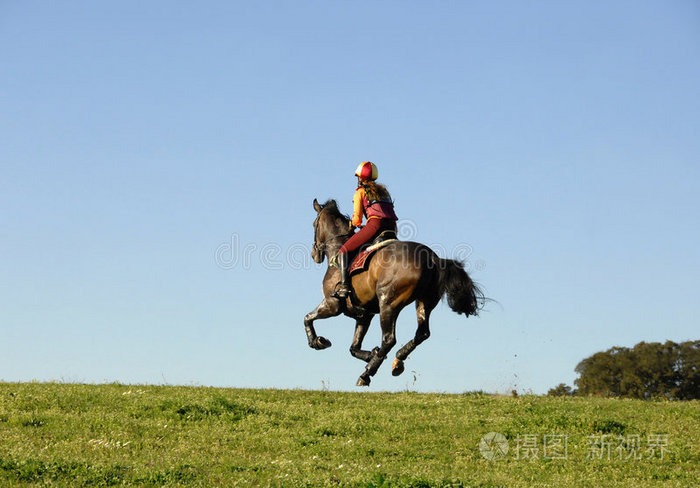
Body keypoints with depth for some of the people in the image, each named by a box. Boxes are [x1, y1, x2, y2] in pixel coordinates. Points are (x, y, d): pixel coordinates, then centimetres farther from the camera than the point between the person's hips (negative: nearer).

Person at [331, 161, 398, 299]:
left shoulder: (360, 192, 11)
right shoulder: (383, 190, 29)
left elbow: (357, 219, 6)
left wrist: (352, 224, 30)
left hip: (375, 225, -7)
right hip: (392, 228, 7)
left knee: (344, 251, -1)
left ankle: (344, 286, -18)